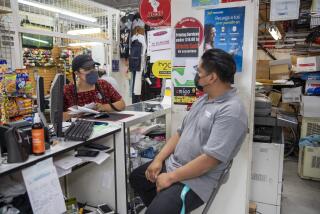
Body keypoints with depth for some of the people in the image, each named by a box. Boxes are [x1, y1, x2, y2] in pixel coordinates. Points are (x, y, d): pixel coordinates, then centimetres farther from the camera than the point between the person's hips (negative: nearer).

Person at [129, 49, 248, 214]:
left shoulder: (231, 111, -22)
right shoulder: (203, 99, 9)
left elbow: (210, 159, -27)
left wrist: (171, 177, -19)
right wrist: (159, 159, 1)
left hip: (196, 180, -9)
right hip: (172, 164, 9)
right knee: (136, 177, 19)